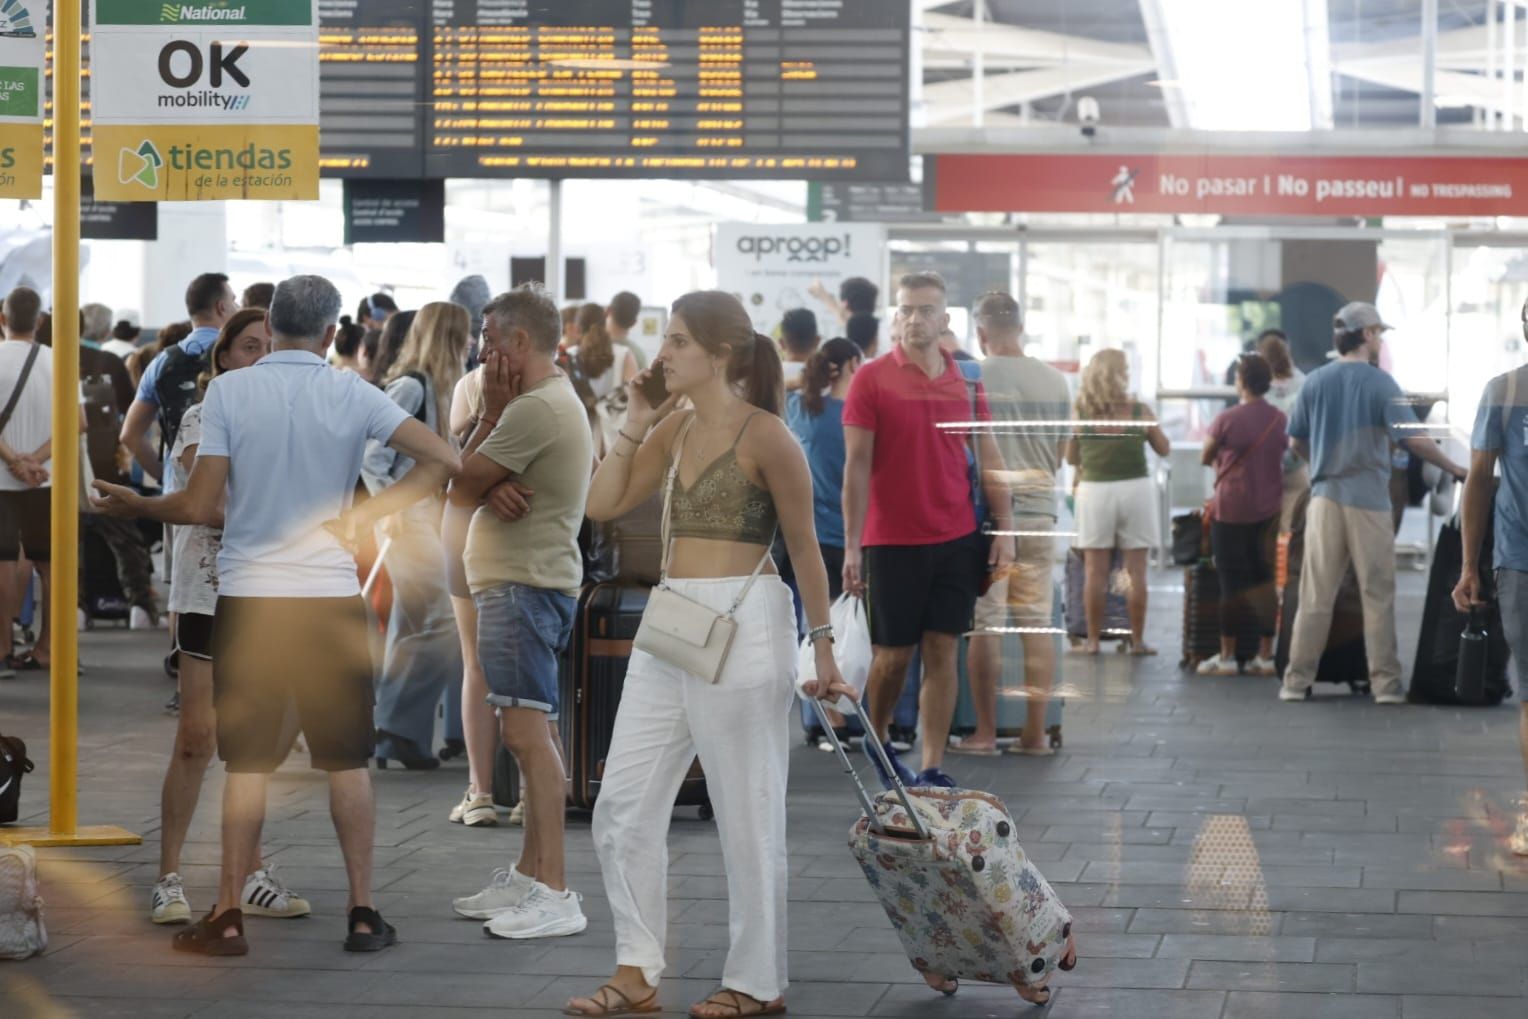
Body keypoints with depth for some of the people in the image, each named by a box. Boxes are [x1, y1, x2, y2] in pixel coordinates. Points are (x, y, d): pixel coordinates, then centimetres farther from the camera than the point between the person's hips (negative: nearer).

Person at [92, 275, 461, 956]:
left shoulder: (228, 391, -5)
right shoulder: (353, 396, -2)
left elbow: (199, 505, -8)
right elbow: (444, 460, -9)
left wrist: (133, 506, 10)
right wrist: (367, 516, -4)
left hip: (248, 596, 0)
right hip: (331, 598, 0)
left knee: (247, 763, 6)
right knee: (346, 761, 8)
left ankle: (228, 918, 7)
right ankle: (363, 913, 10)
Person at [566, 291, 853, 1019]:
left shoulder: (764, 436, -10)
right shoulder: (674, 427, 10)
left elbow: (805, 548, -6)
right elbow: (603, 504, 9)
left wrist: (823, 645, -4)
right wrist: (635, 424, 3)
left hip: (742, 623, -8)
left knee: (747, 811, 2)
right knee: (624, 803, 7)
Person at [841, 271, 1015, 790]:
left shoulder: (966, 381, 7)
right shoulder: (872, 379, -4)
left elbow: (988, 459, 10)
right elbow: (856, 464, -6)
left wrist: (1005, 529, 3)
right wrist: (852, 546, -10)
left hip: (958, 538, 3)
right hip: (892, 539, -3)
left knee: (943, 652, 2)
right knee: (892, 654, 4)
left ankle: (932, 768, 6)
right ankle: (877, 744, 28)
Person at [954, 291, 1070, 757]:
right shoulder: (1055, 382, 4)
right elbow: (1060, 453, 13)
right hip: (1039, 509, 3)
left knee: (985, 624, 1)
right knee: (1037, 623, 7)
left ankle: (985, 732, 2)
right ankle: (1035, 731, 8)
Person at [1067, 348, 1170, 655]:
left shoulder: (1080, 411, -5)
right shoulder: (1140, 411, -5)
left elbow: (1071, 457, 3)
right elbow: (1163, 448, 6)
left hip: (1094, 489, 0)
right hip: (1134, 488, 0)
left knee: (1094, 571, 5)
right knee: (1136, 570, 5)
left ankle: (1093, 639, 8)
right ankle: (1137, 639, 9)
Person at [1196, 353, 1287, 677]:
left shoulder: (1227, 420, -13)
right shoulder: (1281, 420, 1)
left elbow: (1205, 459, -1)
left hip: (1232, 510, -4)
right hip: (1269, 510, 4)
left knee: (1232, 582, 1)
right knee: (1265, 582, 9)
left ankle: (1227, 656, 4)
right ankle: (1265, 655, 10)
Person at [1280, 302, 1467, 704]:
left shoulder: (1315, 382, 4)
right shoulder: (1380, 383, -7)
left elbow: (1297, 442, 10)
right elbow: (1413, 439, -13)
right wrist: (1456, 469, -3)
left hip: (1326, 497, 3)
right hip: (1368, 501, -3)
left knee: (1315, 595, 6)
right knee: (1378, 595, 4)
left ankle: (1297, 680, 5)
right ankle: (1385, 682, 5)